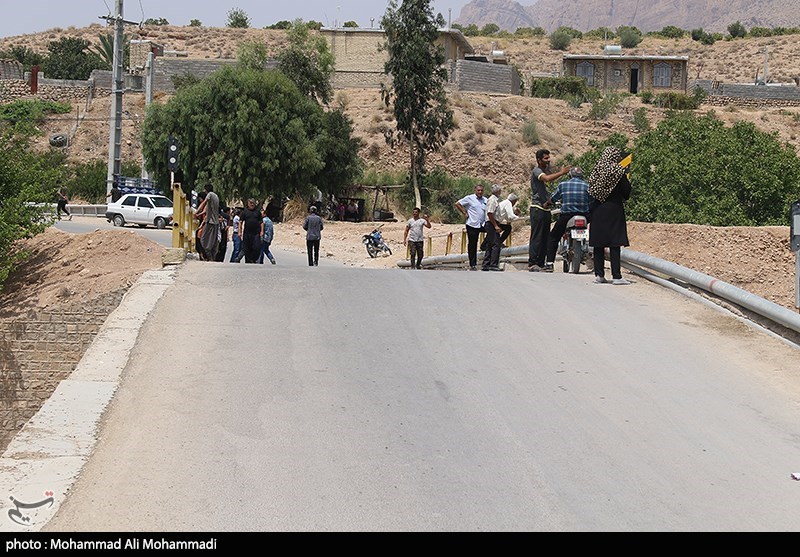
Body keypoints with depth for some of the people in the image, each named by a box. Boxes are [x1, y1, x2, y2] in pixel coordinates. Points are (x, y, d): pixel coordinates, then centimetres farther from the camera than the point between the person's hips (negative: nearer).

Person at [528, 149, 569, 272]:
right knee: (536, 237, -11)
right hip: (537, 208, -9)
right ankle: (532, 263, -12)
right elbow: (547, 178, -29)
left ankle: (541, 263, 11)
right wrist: (561, 173, -25)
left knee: (545, 237, 8)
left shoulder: (547, 169, 21)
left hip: (546, 208, 9)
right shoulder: (536, 171, -10)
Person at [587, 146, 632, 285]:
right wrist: (627, 181, 11)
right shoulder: (618, 172, -9)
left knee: (599, 244, 7)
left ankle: (599, 274, 8)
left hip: (597, 210, 5)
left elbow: (591, 191, 8)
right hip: (614, 210, -4)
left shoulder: (597, 171, 4)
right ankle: (616, 276, -6)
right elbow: (627, 191, -8)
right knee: (615, 244, -4)